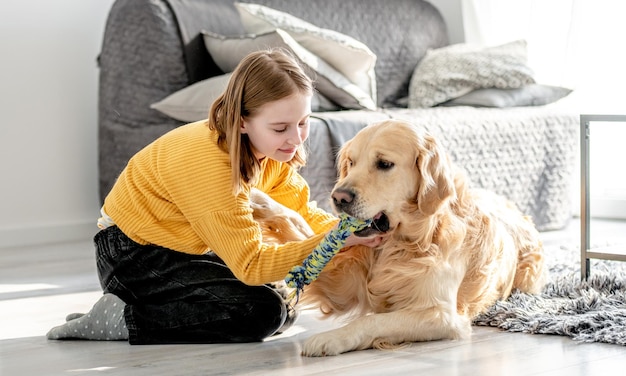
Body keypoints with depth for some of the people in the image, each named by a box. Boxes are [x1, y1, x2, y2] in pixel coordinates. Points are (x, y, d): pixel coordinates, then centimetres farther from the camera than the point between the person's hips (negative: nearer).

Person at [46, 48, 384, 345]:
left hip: (184, 250, 9)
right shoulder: (207, 161, -31)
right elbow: (250, 266, -31)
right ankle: (123, 319, -13)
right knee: (262, 311, -22)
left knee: (283, 309, 5)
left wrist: (349, 230, -22)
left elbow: (302, 211, -1)